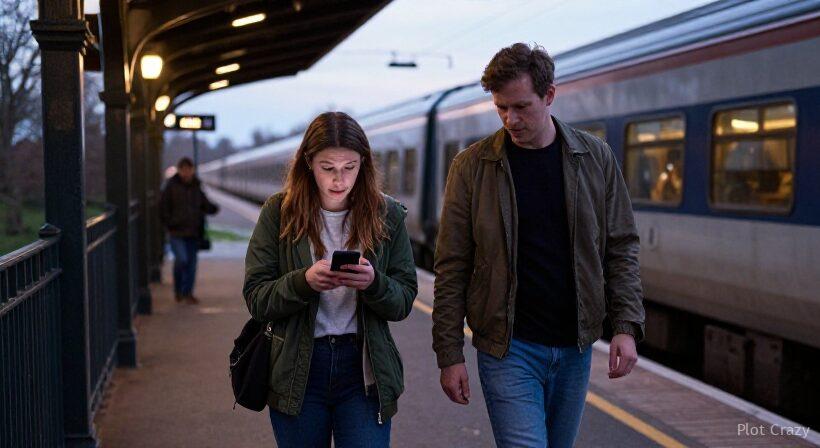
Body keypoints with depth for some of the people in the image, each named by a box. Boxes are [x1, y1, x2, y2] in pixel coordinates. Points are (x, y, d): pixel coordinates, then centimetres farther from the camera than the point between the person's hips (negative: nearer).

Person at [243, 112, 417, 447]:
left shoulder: (387, 215, 0)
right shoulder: (279, 212, -3)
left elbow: (404, 302, 0)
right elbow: (256, 300, -5)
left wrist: (373, 283, -21)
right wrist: (304, 282, -24)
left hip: (364, 369, 0)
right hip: (297, 370, 0)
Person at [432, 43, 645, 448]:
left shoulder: (595, 157, 2)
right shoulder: (472, 165, -5)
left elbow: (621, 247, 6)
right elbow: (452, 267, -3)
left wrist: (626, 326, -4)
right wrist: (449, 356, -6)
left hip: (574, 346, 3)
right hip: (508, 349, -3)